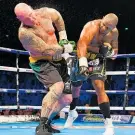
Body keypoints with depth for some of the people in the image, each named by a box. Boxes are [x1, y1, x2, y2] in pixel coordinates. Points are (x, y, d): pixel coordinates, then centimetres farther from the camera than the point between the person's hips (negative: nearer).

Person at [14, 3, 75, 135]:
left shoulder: (44, 12, -8)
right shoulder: (24, 33, -27)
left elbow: (58, 17, 16)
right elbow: (47, 50, -26)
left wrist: (63, 38, 11)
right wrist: (66, 48, -13)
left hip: (58, 60, 7)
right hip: (42, 63, -7)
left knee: (66, 98, 5)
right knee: (58, 87, -34)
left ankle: (46, 123, 20)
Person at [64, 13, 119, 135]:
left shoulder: (114, 32, -9)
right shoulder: (92, 26, -27)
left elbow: (115, 52, 5)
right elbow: (82, 43, -45)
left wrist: (109, 51, -20)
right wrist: (82, 63, -60)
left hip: (98, 60, 2)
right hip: (82, 58, -1)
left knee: (100, 88, -18)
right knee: (75, 86, 14)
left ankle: (109, 125, -17)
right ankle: (72, 113, 44)